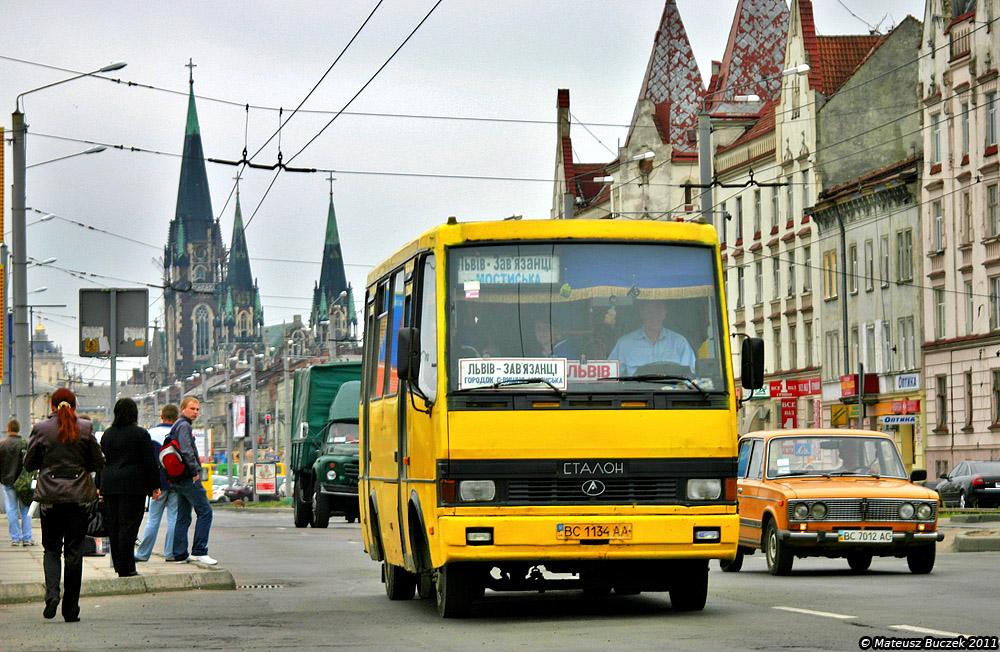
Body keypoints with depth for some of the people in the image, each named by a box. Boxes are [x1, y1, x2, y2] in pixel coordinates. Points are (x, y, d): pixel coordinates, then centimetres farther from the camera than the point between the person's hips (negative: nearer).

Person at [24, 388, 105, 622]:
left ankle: (52, 592, -11)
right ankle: (71, 609, 6)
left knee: (51, 547, 13)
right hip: (79, 496, 0)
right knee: (74, 550, 5)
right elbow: (98, 463, 1)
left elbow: (29, 464, 3)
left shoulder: (40, 429, -4)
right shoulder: (85, 428, -3)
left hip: (50, 497, 0)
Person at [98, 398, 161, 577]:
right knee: (129, 526, -6)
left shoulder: (107, 434, 13)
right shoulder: (140, 433, -5)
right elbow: (149, 462, -6)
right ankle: (126, 568, -8)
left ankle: (119, 566, 13)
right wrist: (155, 486, -1)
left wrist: (99, 487, 22)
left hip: (109, 485, 6)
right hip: (132, 485, -6)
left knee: (114, 527, 9)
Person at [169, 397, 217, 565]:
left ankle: (179, 554, 11)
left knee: (183, 517, 11)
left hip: (179, 480, 10)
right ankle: (199, 551, -11)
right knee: (205, 511, -9)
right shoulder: (184, 426, -11)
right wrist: (195, 471, -15)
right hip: (188, 478, -10)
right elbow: (186, 451, -21)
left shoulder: (178, 426, 21)